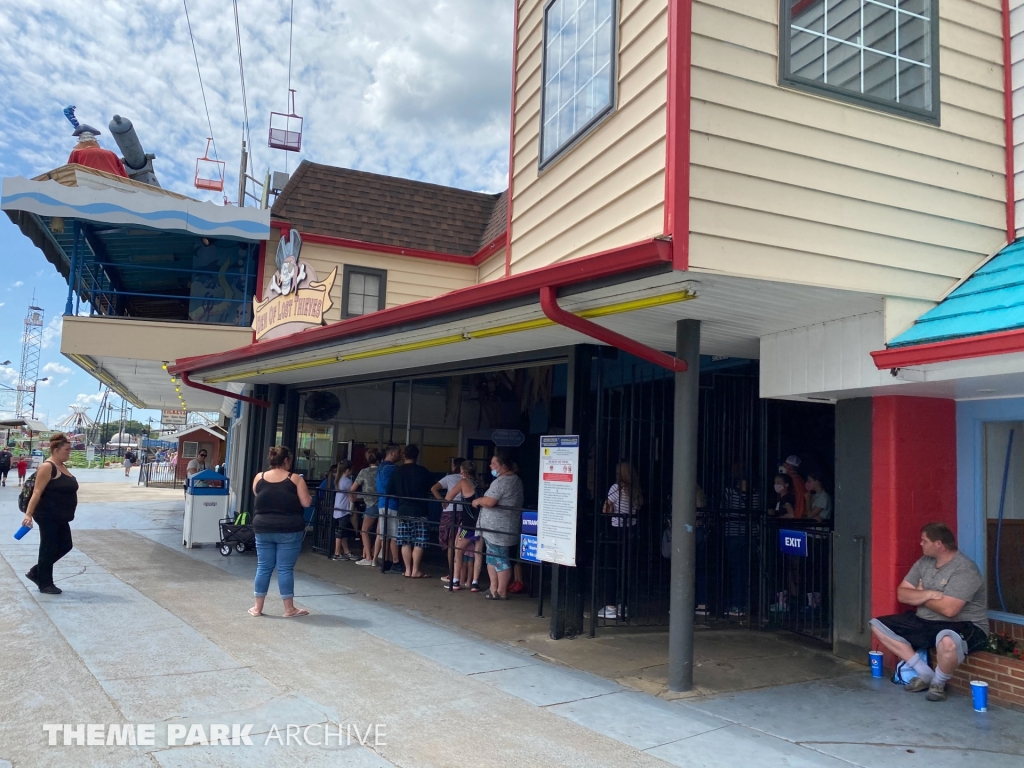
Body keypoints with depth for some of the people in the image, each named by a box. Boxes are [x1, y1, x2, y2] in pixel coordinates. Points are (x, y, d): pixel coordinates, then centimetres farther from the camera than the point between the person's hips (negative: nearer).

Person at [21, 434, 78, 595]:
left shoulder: (63, 467, 13)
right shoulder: (47, 467, -15)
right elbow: (37, 492, -19)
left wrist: (68, 512, 25)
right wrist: (29, 513, -24)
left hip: (60, 517, 9)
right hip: (47, 515, -9)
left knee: (65, 545, 12)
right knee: (48, 548, 1)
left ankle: (36, 572, 25)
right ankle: (45, 584, 12)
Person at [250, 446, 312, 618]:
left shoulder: (259, 478, 2)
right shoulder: (295, 479, -7)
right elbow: (306, 503, -7)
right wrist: (309, 496, 12)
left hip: (263, 529, 3)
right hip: (289, 530, -3)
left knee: (263, 567, 11)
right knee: (285, 569, 2)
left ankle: (257, 607, 17)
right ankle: (289, 609, 10)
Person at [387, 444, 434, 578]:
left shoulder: (397, 471, 0)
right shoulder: (424, 472, -7)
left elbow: (389, 491, 3)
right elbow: (428, 490, 4)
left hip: (403, 510, 3)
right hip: (419, 511, -3)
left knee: (405, 542, 8)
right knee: (419, 542, 3)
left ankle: (408, 570, 10)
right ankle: (415, 570, 3)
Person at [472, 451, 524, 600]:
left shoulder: (502, 481, -18)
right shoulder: (515, 479, 15)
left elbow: (489, 502, -24)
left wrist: (477, 501, -6)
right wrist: (482, 501, 18)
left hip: (497, 528, -10)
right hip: (499, 528, 10)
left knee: (499, 559, -4)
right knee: (492, 557, 17)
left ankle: (501, 592, 1)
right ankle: (493, 588, 21)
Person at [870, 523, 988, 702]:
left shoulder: (964, 570, -19)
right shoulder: (924, 562, 5)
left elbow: (948, 609, -28)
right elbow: (902, 594, 2)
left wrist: (919, 596, -9)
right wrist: (927, 594, -18)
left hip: (964, 626, -8)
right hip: (925, 623, 8)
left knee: (947, 641, -44)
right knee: (877, 625, -1)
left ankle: (939, 682, -9)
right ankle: (925, 674, 0)